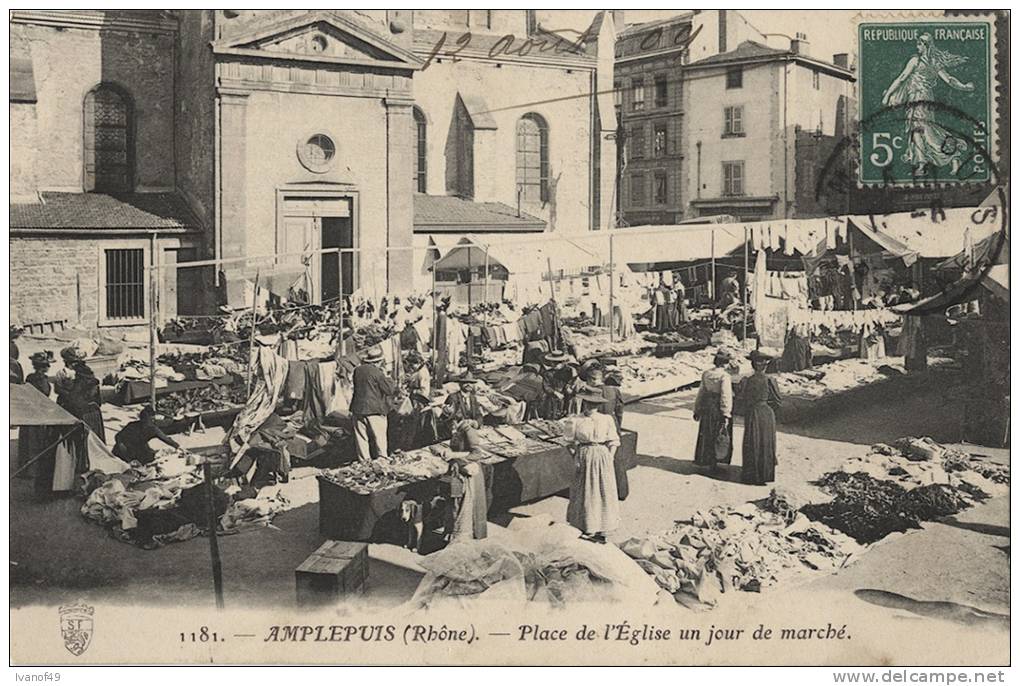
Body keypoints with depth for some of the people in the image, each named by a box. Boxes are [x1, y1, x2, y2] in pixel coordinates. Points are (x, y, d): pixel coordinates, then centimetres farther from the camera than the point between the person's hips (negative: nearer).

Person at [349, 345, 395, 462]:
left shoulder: (357, 370, 4)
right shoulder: (377, 372, -13)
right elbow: (389, 390, -10)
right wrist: (386, 377, 2)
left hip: (358, 409, 5)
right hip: (375, 410, -5)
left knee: (361, 437, 9)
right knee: (379, 437, 4)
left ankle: (364, 461, 11)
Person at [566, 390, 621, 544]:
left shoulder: (606, 420, 1)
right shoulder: (576, 421, -1)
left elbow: (613, 441, 3)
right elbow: (572, 443, 3)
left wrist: (610, 458, -6)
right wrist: (575, 459, -6)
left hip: (603, 457, 1)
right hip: (584, 457, -1)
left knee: (603, 491, 4)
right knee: (585, 491, 5)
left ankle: (601, 529, 14)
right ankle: (585, 529, 16)